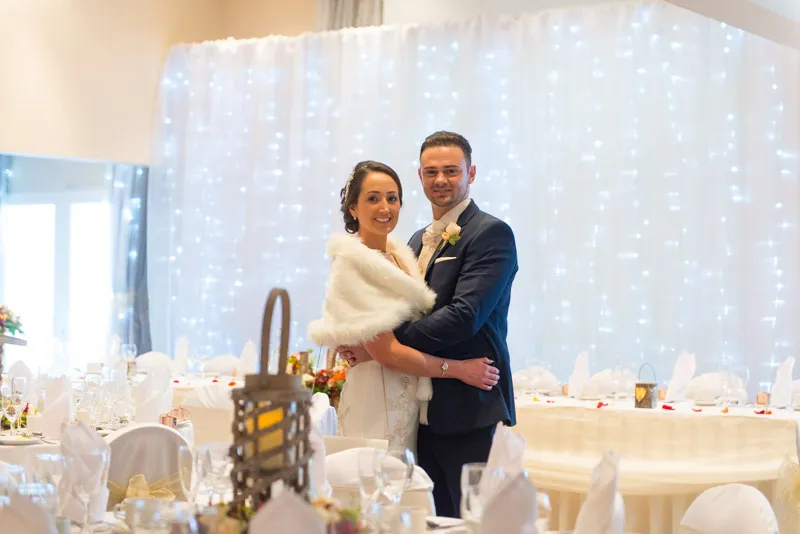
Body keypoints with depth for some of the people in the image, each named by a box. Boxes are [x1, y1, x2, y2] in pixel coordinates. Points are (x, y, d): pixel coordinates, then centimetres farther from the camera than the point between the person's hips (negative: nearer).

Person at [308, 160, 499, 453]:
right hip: (376, 404, -7)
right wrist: (459, 369, -11)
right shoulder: (351, 263, -12)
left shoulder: (401, 254, 10)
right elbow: (386, 353, -16)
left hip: (411, 402, 7)